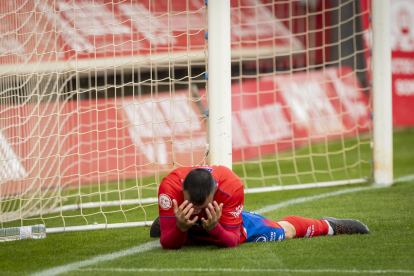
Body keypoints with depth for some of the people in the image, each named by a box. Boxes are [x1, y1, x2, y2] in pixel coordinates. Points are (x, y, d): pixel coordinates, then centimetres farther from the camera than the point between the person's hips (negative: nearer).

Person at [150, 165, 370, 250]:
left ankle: (327, 226, 53)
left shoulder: (231, 186, -45)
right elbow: (168, 244, -43)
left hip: (231, 225, -1)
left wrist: (214, 228, -60)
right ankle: (164, 222, 76)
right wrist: (180, 228, -66)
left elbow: (231, 241, -38)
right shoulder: (171, 186, -46)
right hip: (184, 233, 1)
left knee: (285, 231, 22)